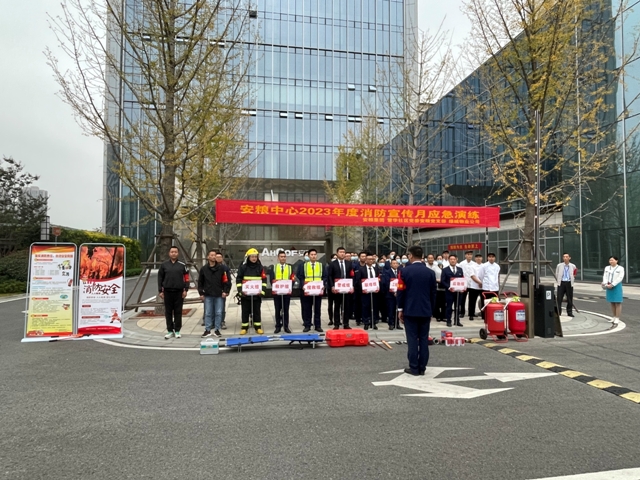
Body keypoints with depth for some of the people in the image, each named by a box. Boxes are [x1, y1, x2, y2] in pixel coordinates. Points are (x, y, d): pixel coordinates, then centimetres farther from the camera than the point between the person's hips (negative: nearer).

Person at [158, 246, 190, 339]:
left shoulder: (182, 265, 1)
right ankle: (170, 331, 16)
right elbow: (160, 278, 7)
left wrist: (186, 290, -3)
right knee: (168, 312, 6)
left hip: (179, 292, -1)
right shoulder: (164, 265, 5)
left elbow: (186, 278, 2)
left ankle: (177, 331, 14)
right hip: (167, 291, 1)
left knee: (178, 312, 4)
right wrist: (160, 291, 3)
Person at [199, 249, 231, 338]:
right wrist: (201, 293, 5)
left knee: (218, 313, 3)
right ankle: (207, 330, 13)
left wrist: (225, 291, -5)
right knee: (208, 313, 5)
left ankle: (217, 330, 13)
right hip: (208, 295, 1)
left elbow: (227, 280, 1)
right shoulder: (204, 269, 5)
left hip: (219, 295, -1)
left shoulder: (221, 268, 1)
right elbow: (200, 282, 10)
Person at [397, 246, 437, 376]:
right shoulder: (430, 272, 2)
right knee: (424, 339, 7)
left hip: (410, 310, -3)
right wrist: (430, 309, 16)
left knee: (412, 339, 1)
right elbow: (433, 293, 7)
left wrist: (400, 309, 2)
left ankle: (414, 367, 4)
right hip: (425, 310, 3)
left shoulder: (404, 271, -7)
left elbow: (401, 291, -7)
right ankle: (422, 367, 12)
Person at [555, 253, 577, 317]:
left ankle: (570, 312, 16)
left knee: (570, 299, 5)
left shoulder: (573, 266, 6)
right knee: (559, 298, -4)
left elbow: (574, 275, 19)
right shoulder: (559, 265, 4)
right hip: (561, 283, -1)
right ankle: (558, 312, 4)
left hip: (569, 283, 1)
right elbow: (556, 274, 12)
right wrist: (558, 282, 5)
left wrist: (573, 277, -2)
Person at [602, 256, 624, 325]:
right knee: (612, 303, 9)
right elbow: (605, 277, 5)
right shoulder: (607, 268, 12)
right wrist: (606, 284, -12)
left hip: (617, 286, -5)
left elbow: (620, 278, -12)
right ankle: (614, 317, 15)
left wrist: (612, 285, -19)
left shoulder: (621, 268, -3)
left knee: (618, 303, -5)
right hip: (609, 287, 5)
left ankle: (617, 318, -3)